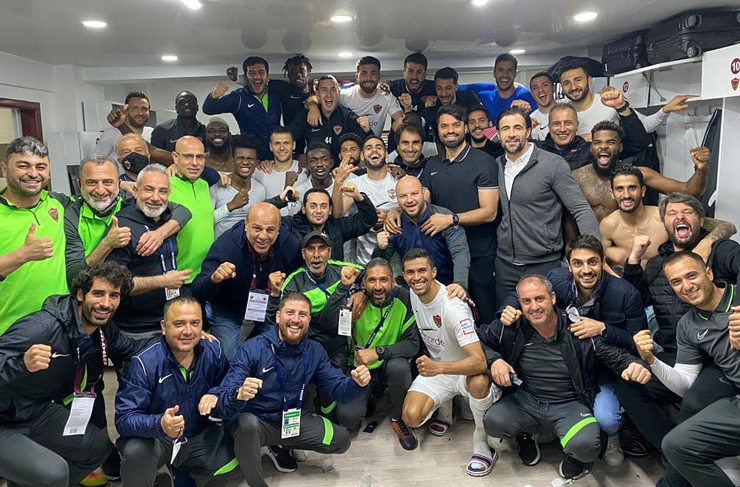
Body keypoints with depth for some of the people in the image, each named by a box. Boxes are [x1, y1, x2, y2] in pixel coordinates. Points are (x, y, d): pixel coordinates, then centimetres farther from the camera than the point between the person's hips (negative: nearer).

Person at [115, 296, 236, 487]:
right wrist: (160, 424, -46)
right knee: (137, 452, -35)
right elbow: (124, 419, -25)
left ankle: (180, 466, 14)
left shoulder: (214, 352, -10)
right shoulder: (144, 363, -22)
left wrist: (217, 396, -22)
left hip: (200, 436, 5)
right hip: (155, 439, -4)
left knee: (231, 461, -15)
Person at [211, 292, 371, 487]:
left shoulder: (314, 351, -5)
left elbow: (337, 388, -5)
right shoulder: (251, 349, -22)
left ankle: (281, 446, 20)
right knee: (247, 423, -38)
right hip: (254, 421, -5)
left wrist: (356, 383, -29)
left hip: (292, 420, 5)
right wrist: (239, 395, -53)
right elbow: (221, 401, -28)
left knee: (341, 440, 0)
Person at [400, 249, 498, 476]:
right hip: (434, 367, 5)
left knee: (478, 382, -41)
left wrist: (438, 367, -52)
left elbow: (479, 361, -38)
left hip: (465, 369, -5)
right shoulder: (411, 294, -9)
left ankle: (481, 440, -13)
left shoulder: (453, 307, -30)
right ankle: (442, 403, 16)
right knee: (411, 417, -19)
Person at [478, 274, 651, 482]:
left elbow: (616, 355, -7)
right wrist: (494, 360, -17)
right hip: (526, 400, 2)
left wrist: (634, 364, -30)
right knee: (493, 422, -26)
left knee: (586, 445, -31)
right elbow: (478, 340, 4)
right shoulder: (511, 327, -11)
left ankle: (575, 457, 12)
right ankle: (525, 436, 14)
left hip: (570, 404, -2)